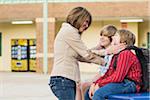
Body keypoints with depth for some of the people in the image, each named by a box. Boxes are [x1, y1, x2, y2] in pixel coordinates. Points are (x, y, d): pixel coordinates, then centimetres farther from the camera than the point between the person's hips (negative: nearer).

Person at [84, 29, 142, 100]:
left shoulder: (125, 54, -13)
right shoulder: (116, 55, 20)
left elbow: (118, 77, -21)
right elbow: (108, 74, 15)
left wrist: (99, 84, -12)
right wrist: (95, 84, -1)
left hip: (129, 84, -10)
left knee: (98, 94, -30)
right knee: (88, 93, 4)